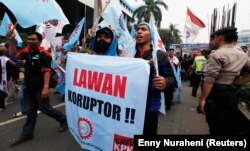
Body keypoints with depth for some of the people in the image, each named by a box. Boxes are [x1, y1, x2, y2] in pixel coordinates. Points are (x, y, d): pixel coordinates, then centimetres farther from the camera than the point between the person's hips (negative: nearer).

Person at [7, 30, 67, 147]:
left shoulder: (43, 54, -16)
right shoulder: (27, 52, 7)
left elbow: (47, 71, -22)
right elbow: (13, 54, 18)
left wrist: (46, 87, -29)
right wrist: (11, 40, 3)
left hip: (40, 87, -8)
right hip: (29, 86, 8)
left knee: (44, 108, 0)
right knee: (31, 111, 15)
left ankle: (63, 120, 22)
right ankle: (27, 134, 28)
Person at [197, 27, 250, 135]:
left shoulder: (217, 54, -15)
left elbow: (209, 79, -21)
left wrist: (202, 99, -19)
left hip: (216, 94, -7)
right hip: (232, 94, 8)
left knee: (216, 128, 3)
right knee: (229, 126, 20)